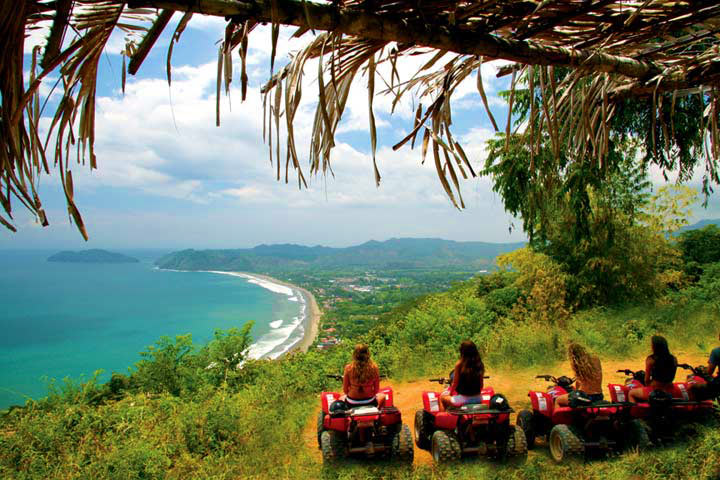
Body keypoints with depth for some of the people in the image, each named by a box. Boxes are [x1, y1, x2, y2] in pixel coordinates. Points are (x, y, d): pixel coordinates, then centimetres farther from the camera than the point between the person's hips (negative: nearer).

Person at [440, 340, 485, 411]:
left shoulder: (459, 364, -14)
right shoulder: (480, 364, -2)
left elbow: (455, 383, -5)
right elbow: (481, 384, 6)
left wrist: (450, 393, 13)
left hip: (463, 399, -5)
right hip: (478, 399, 5)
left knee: (442, 397, 20)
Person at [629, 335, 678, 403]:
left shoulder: (650, 360, -17)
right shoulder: (674, 359, -4)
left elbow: (647, 380, -9)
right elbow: (672, 378, 8)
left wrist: (648, 386, 11)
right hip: (669, 392, 5)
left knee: (631, 393, 19)